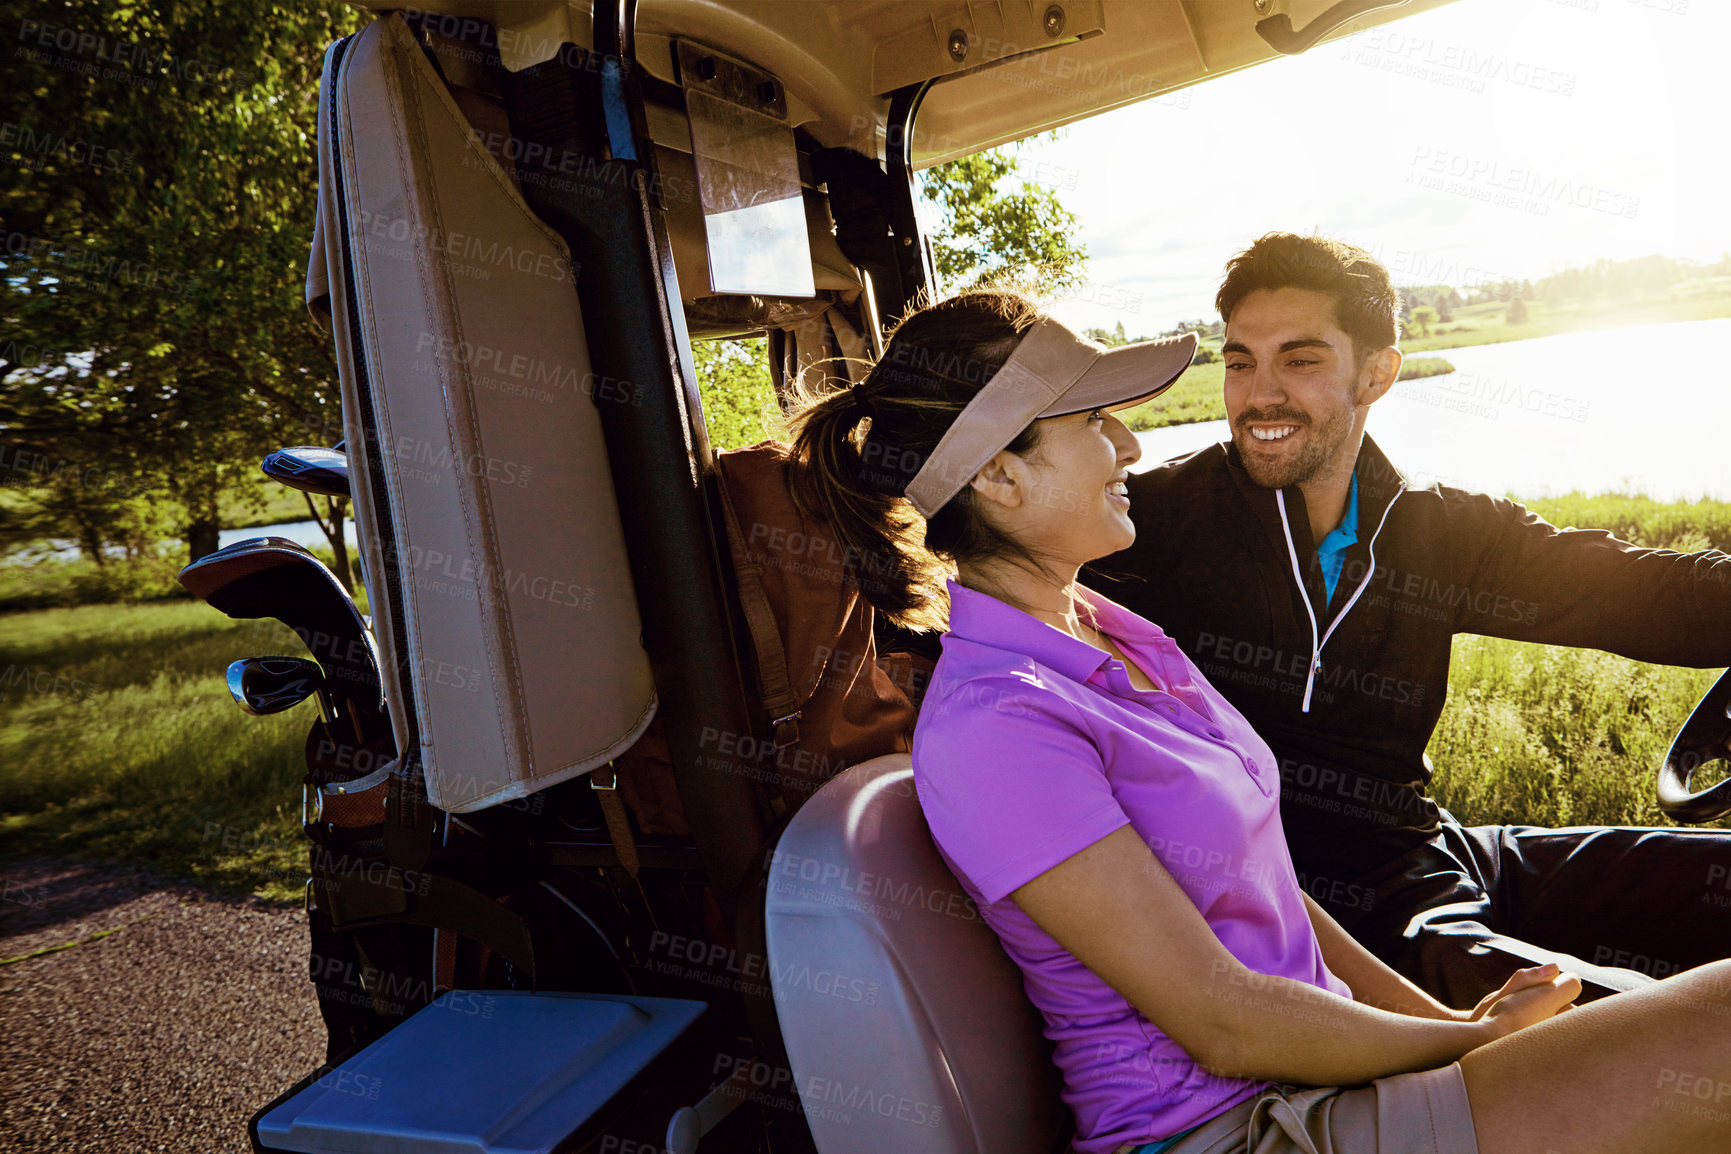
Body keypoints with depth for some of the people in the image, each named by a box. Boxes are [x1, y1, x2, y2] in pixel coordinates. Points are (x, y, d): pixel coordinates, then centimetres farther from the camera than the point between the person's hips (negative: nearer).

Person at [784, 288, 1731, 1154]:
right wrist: (1478, 1042, -6)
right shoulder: (990, 723, -22)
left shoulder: (1111, 632, 7)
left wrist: (1444, 1017, 2)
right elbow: (1226, 1023, -19)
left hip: (1316, 1071, 8)